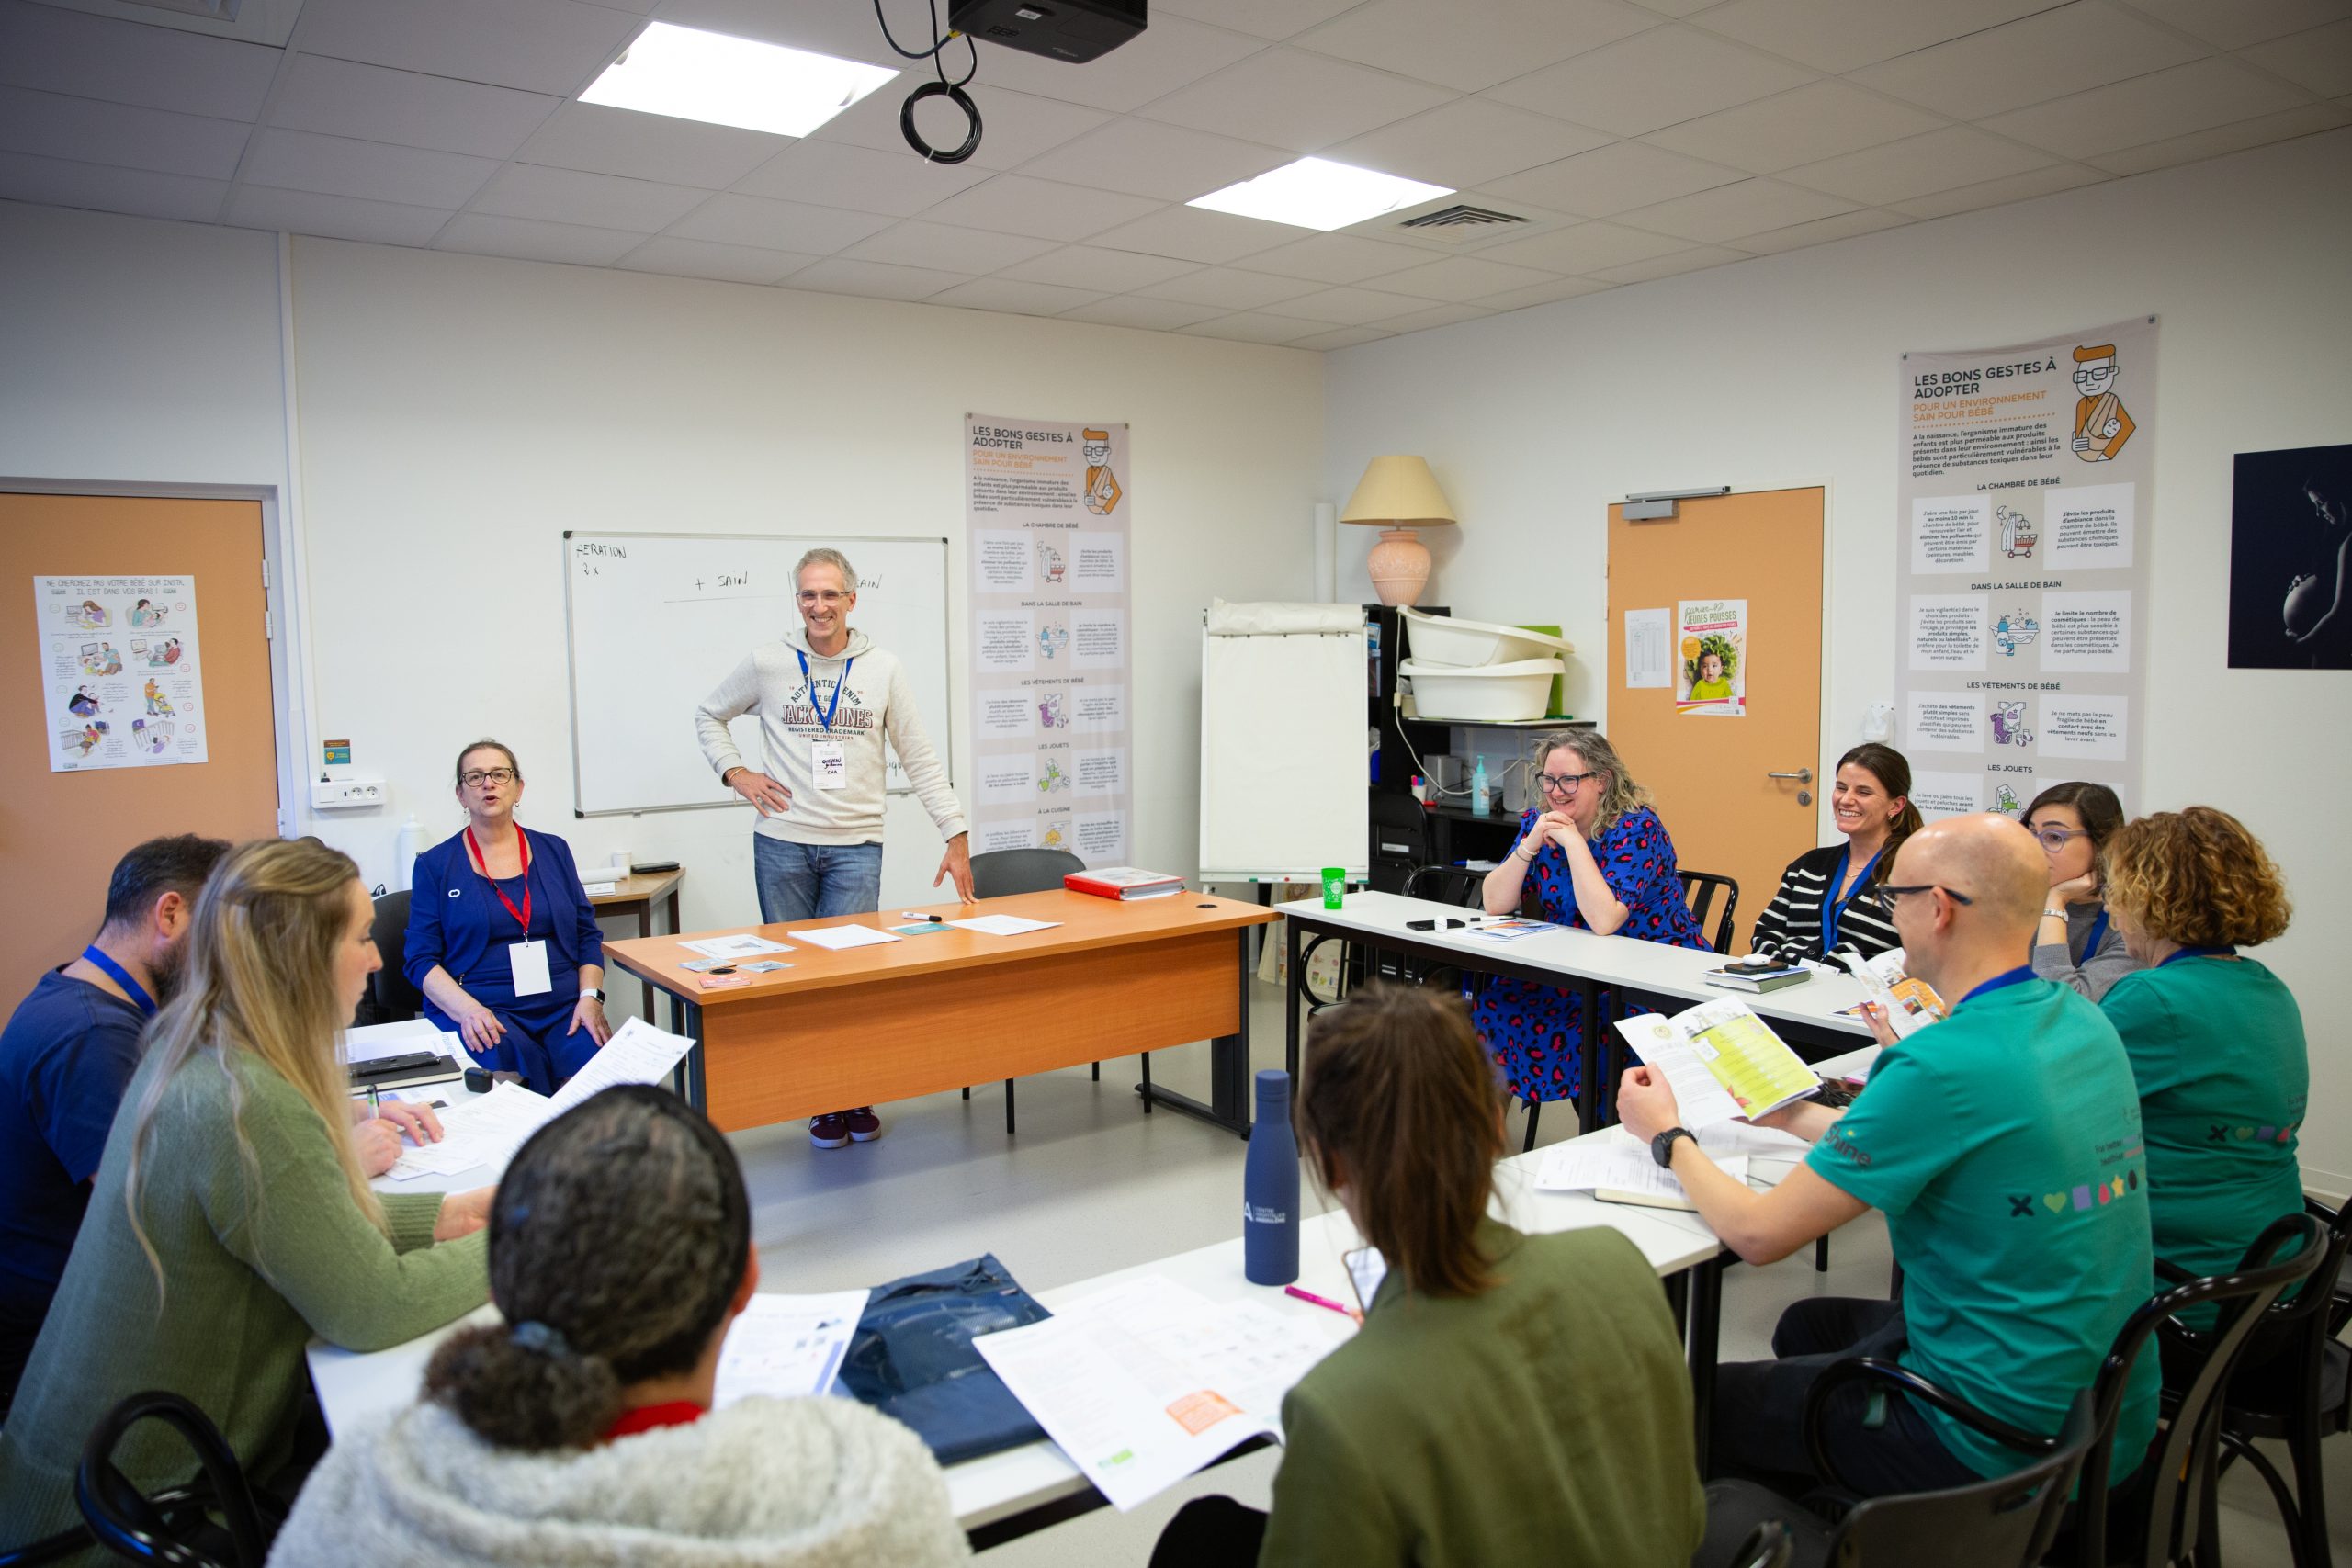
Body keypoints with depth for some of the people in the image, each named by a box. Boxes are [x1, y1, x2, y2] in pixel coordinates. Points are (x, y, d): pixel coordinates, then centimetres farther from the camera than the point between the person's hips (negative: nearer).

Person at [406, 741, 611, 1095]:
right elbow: (420, 959, 3)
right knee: (516, 1060, -35)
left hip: (563, 1009, 2)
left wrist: (590, 997, -3)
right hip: (484, 1012, -2)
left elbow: (588, 935, 15)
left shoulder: (553, 851, 16)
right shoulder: (435, 865, 9)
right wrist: (467, 1009, -15)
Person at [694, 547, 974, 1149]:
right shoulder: (767, 663, 3)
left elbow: (920, 760, 4)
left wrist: (956, 836, -2)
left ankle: (856, 1096, 16)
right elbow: (708, 715, 19)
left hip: (856, 846, 0)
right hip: (783, 844, 1)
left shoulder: (883, 669, 3)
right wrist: (735, 772, 2)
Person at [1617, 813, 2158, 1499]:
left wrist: (1667, 1137, -3)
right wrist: (1794, 1116, 19)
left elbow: (1758, 1233, -21)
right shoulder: (2083, 1023, -2)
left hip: (2002, 1441, -8)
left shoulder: (1942, 1063, -28)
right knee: (1808, 1324, 28)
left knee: (1703, 1404, 8)